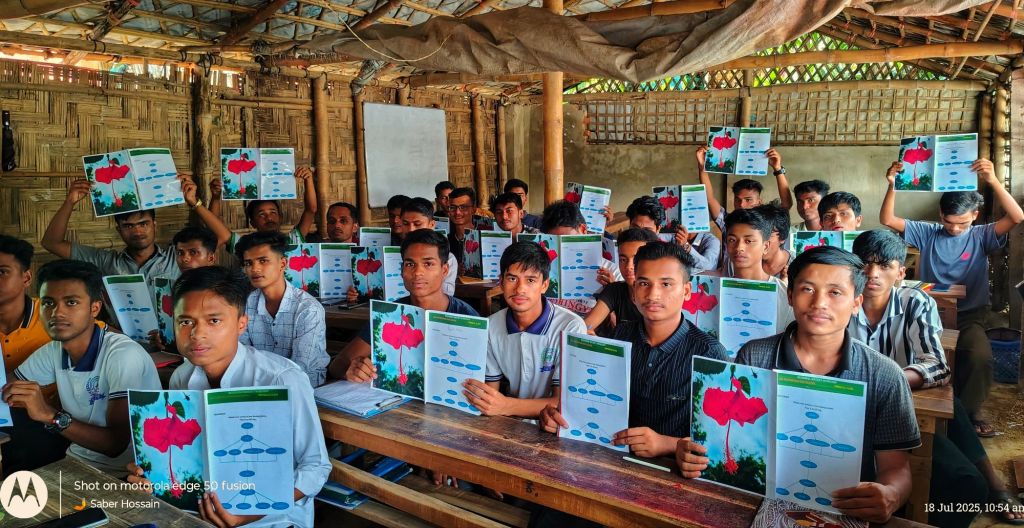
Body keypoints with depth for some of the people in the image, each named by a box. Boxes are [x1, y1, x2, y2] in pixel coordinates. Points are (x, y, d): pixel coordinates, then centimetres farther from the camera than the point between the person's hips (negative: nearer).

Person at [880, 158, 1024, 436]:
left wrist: (993, 181, -25)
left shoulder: (981, 236, 3)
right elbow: (887, 220, -1)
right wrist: (892, 185, -16)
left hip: (969, 314, 0)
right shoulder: (927, 233, 5)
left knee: (980, 356, -29)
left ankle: (970, 411, -3)